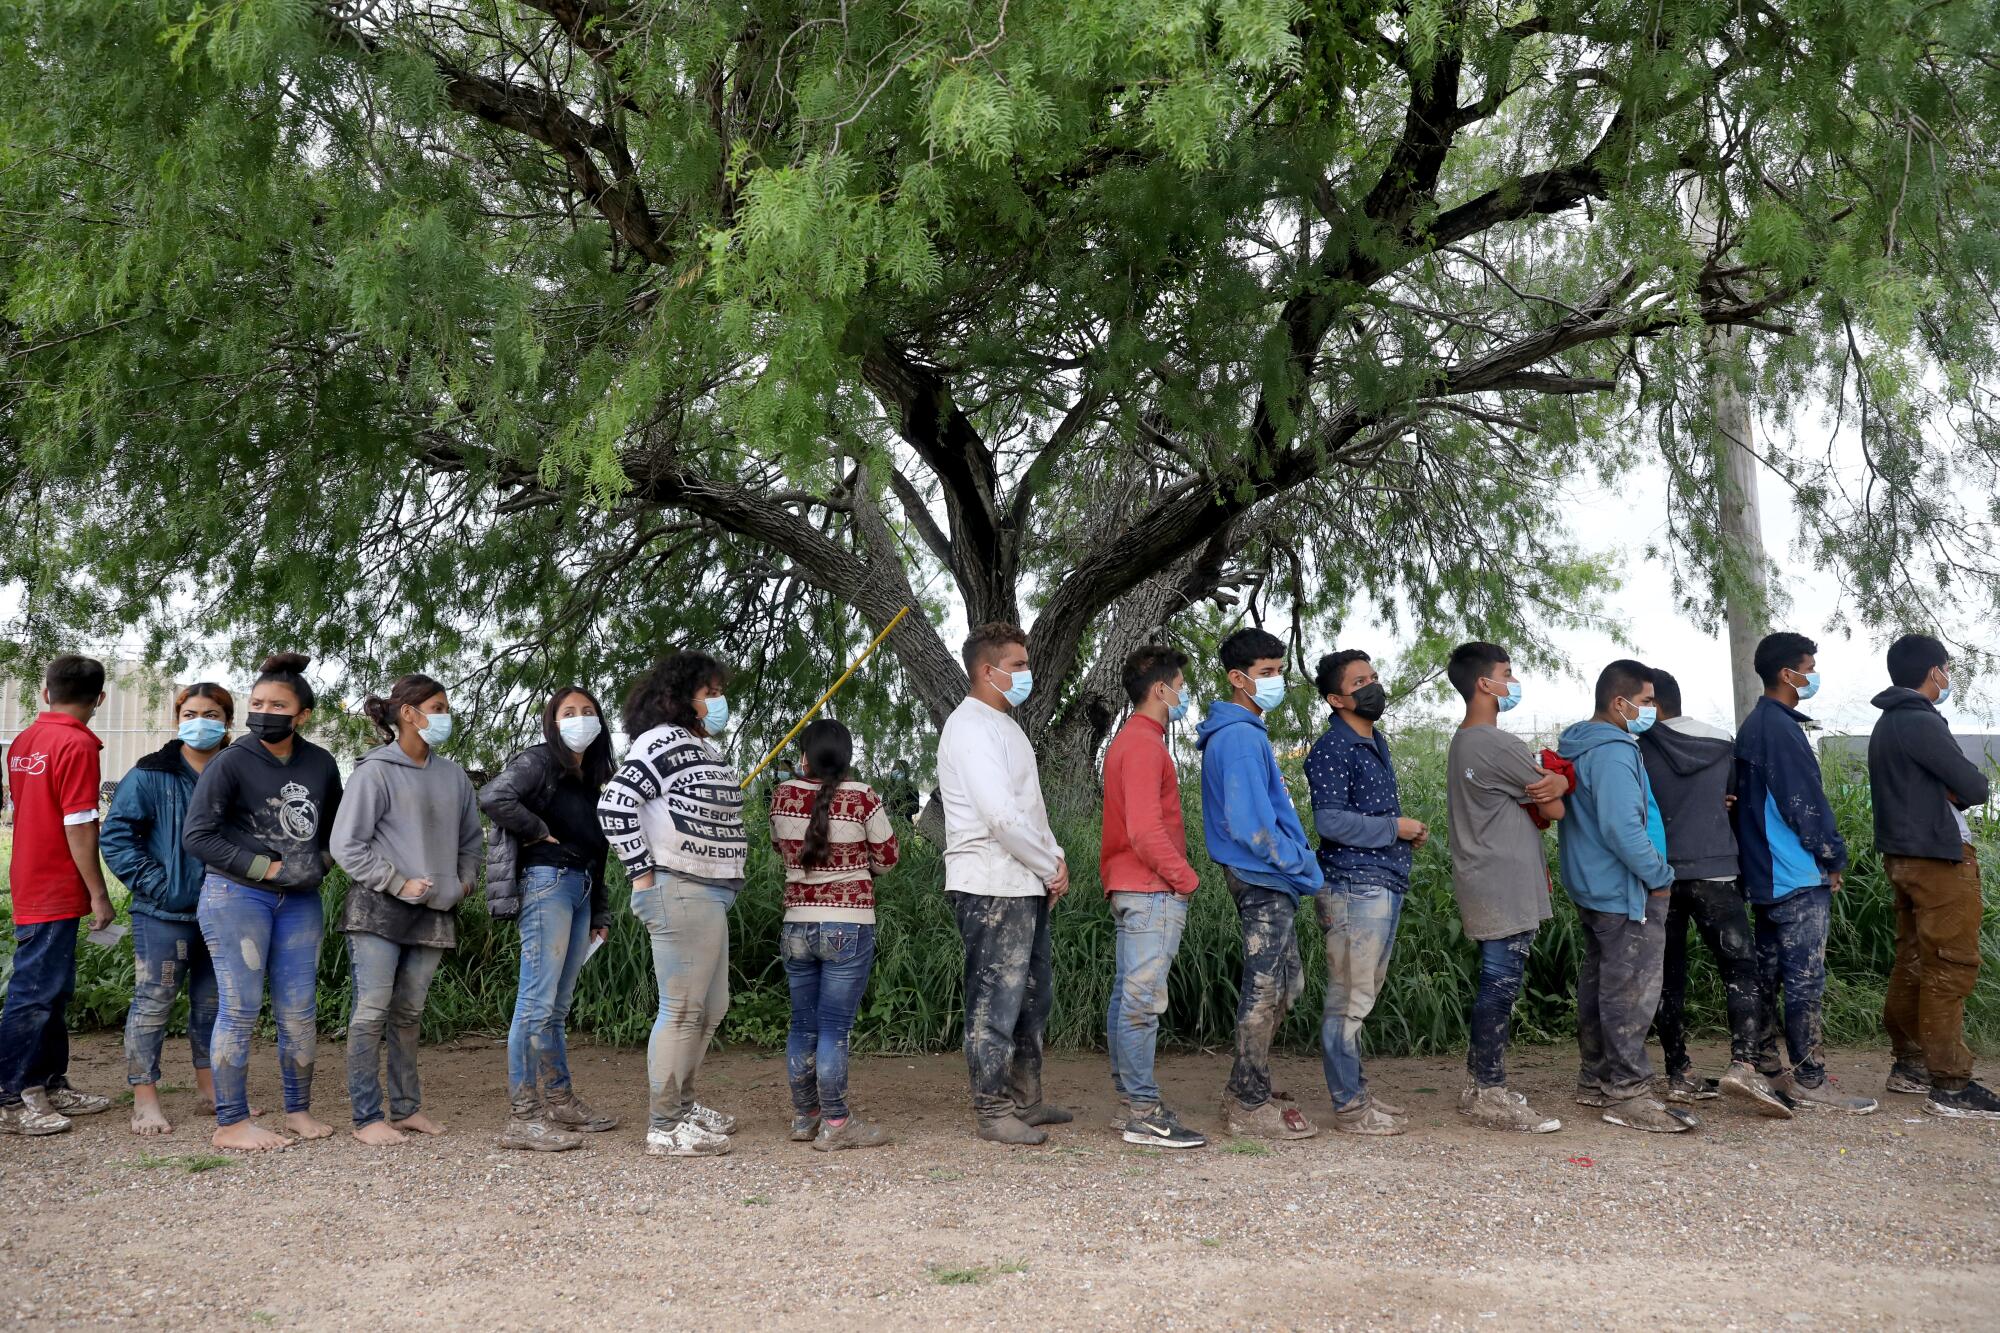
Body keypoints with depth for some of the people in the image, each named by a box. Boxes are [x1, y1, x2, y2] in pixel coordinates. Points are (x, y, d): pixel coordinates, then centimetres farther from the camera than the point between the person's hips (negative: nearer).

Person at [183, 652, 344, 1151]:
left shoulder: (321, 764, 6)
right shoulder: (231, 762, -8)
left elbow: (333, 827, 21)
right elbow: (196, 835, -11)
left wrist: (320, 863, 1)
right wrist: (268, 868, -13)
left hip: (300, 901, 5)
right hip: (237, 896, -4)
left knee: (299, 1011, 8)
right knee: (239, 1010, -3)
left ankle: (299, 1111, 21)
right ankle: (231, 1123, 6)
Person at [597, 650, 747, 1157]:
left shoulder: (708, 748, 17)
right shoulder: (662, 742, -11)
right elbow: (613, 804, -19)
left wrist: (728, 879, 14)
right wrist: (642, 874, -16)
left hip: (712, 893, 10)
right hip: (679, 891, -10)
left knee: (712, 1008, 19)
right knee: (682, 1011, -5)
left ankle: (681, 1103, 33)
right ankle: (664, 1127, 4)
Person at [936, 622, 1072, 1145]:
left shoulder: (1003, 725, 18)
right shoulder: (971, 728, -14)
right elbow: (1002, 816, -22)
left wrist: (1055, 859, 5)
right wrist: (1051, 867, -11)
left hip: (1025, 885, 10)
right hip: (991, 886, -10)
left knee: (1033, 998, 17)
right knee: (996, 1002, -4)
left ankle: (1026, 1101, 27)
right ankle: (993, 1113, 5)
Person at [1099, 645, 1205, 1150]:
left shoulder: (1128, 740, 19)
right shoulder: (1144, 744, -15)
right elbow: (1145, 829, -23)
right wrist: (1185, 877, -13)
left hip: (1131, 889, 11)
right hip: (1153, 890, -11)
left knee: (1127, 997, 12)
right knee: (1143, 1000, -8)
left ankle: (1129, 1104, 18)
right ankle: (1143, 1113, -5)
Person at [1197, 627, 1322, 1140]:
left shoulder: (1243, 732, 16)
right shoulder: (1240, 737, -17)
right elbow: (1250, 824, -23)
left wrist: (1299, 865, 17)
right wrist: (1304, 867, -14)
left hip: (1267, 879, 10)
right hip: (1261, 878, -10)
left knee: (1285, 986, 16)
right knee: (1265, 992, -3)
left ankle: (1243, 1092, 24)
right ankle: (1250, 1107, 6)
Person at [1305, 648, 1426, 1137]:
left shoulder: (1376, 741, 18)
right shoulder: (1332, 749, -12)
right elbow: (1329, 821, -21)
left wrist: (1408, 832, 9)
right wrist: (1395, 827, -14)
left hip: (1385, 885, 10)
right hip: (1354, 885, -10)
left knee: (1363, 995, 15)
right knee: (1350, 999, -4)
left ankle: (1357, 1092, 24)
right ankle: (1349, 1108, 2)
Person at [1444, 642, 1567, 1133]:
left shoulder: (1461, 743, 17)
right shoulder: (1500, 746, -16)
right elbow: (1554, 810, -6)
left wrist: (1557, 782, 3)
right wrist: (1556, 787, 12)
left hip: (1483, 885, 10)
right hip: (1506, 888, -10)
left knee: (1494, 986, 14)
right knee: (1501, 988, -6)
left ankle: (1481, 1087, 20)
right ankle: (1491, 1096, -2)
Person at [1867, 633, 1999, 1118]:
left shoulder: (1887, 724, 15)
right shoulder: (1922, 723, -16)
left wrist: (1948, 791, -5)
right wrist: (1960, 789, 6)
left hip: (1902, 854, 10)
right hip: (1939, 856, -10)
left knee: (1913, 962, 15)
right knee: (1951, 968, -8)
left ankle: (1909, 1064, 22)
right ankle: (1950, 1085, -8)